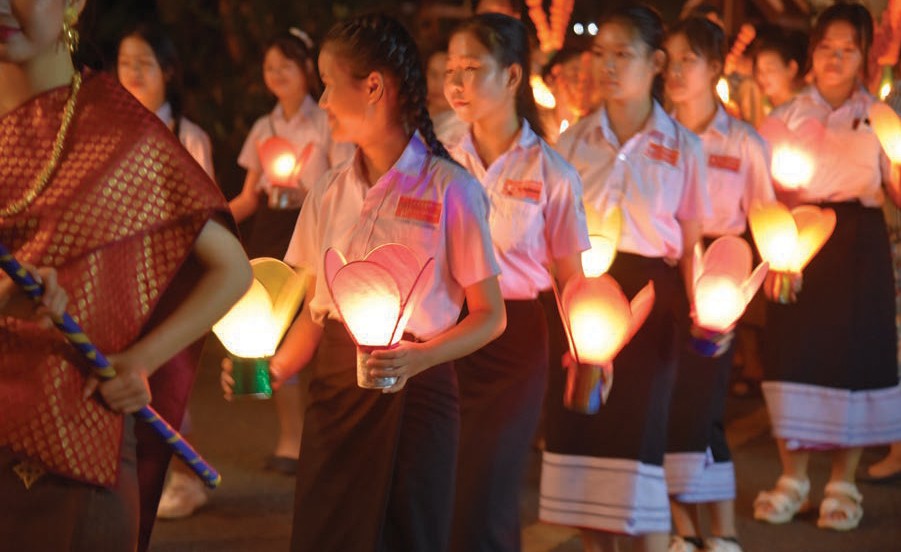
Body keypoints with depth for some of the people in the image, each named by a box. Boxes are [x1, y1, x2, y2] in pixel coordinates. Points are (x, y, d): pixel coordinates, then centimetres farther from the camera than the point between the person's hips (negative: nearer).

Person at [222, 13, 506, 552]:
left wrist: (419, 359, -21)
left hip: (413, 388, -5)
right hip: (335, 386, 5)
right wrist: (275, 367, -6)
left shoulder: (448, 188, -8)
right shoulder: (330, 192, 9)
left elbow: (490, 316, -6)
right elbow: (315, 307, 12)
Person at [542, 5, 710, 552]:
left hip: (648, 294, -2)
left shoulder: (682, 147, 2)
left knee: (639, 430, -5)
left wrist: (699, 313, -7)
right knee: (579, 425, 2)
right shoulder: (575, 139, 7)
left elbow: (690, 244, 4)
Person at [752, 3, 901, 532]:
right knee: (794, 348, -3)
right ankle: (793, 477, 10)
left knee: (854, 351, -1)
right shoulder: (787, 116, 8)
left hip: (858, 244, -1)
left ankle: (843, 484, 10)